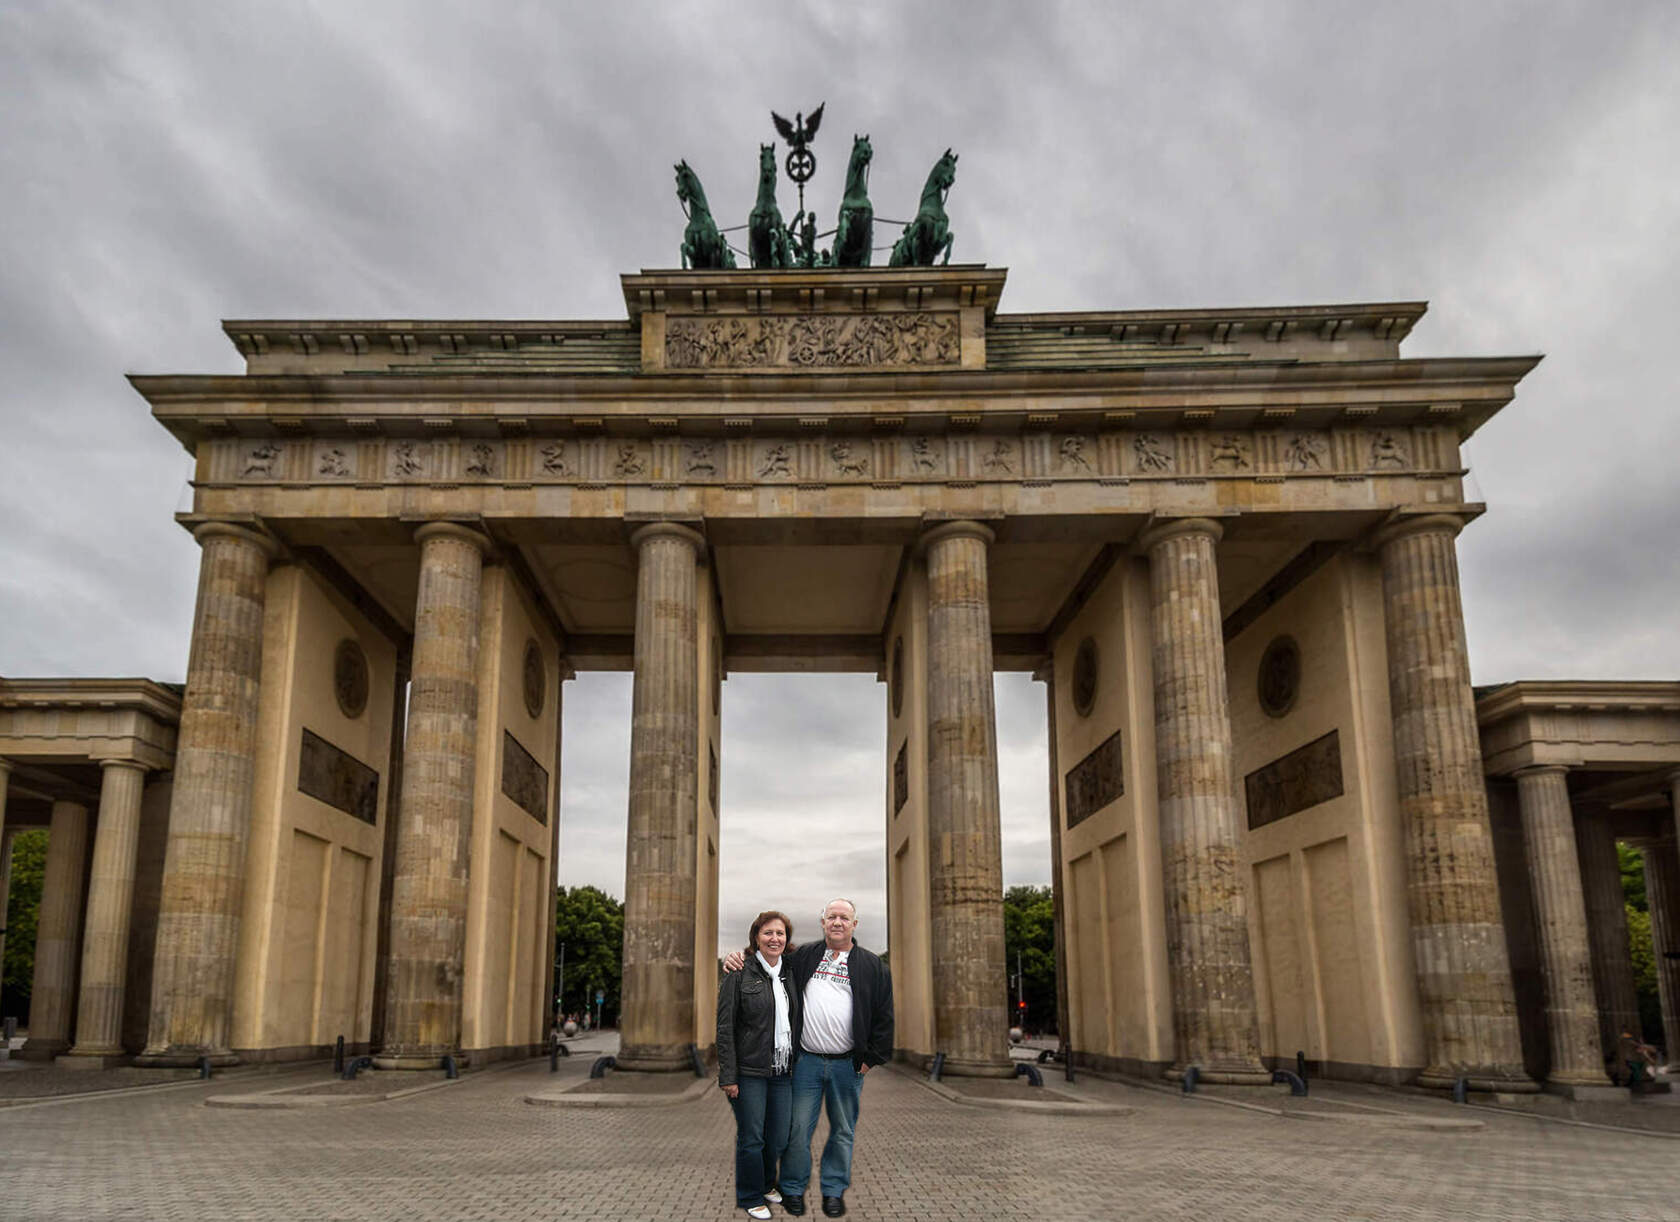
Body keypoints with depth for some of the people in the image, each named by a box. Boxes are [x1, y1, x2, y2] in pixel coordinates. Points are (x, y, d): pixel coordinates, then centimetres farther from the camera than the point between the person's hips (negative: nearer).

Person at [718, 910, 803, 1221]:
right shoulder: (739, 974, -9)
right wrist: (728, 1076, -13)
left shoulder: (790, 974, 10)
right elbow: (725, 1027, -10)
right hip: (750, 1070, -5)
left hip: (782, 1071, 5)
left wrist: (797, 1065, 12)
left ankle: (767, 1184, 34)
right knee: (751, 1138, 4)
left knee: (778, 1138, 10)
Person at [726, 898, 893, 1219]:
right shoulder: (802, 957, 6)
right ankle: (793, 1189, 19)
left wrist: (871, 1058, -1)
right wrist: (736, 957, -5)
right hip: (807, 1060, 0)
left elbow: (884, 1017, 3)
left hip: (848, 1065, 0)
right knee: (798, 1127, 3)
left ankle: (834, 1190, 24)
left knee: (843, 1130, 10)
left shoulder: (872, 966, 3)